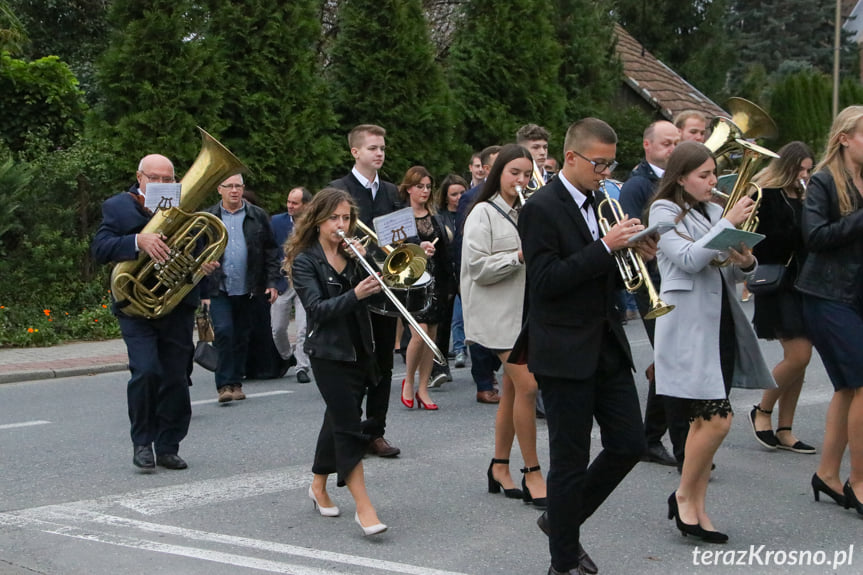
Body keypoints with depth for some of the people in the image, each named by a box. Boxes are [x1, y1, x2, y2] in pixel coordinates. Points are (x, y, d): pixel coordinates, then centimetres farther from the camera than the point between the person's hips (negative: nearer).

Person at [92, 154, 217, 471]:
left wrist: (210, 263, -11)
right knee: (146, 372, -16)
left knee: (176, 379, 5)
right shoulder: (117, 207, 1)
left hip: (178, 307, 3)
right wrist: (138, 241, -29)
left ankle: (168, 448, 17)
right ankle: (141, 442, 2)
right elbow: (100, 249, -12)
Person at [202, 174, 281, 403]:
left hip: (248, 290, 2)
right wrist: (202, 291, -2)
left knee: (242, 337, 8)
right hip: (219, 290, -2)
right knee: (223, 332, -14)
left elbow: (271, 251, 8)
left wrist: (271, 282, 0)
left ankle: (236, 382, 19)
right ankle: (224, 384, -9)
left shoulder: (258, 216, 7)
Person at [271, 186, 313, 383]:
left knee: (303, 329, -8)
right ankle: (287, 357, 32)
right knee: (278, 329, 6)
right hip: (281, 282, 2)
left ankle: (302, 367, 2)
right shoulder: (276, 221, 2)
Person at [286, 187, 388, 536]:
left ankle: (319, 485, 34)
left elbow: (375, 293, 1)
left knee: (338, 420, 16)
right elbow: (317, 309, -18)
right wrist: (354, 295, -32)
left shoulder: (354, 255, 10)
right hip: (329, 353, -6)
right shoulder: (305, 261, -7)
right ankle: (364, 508, -11)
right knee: (349, 426, -10)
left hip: (359, 350, 6)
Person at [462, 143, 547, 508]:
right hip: (499, 311, -7)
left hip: (527, 309, 7)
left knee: (513, 386, 10)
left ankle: (500, 466, 20)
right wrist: (519, 256, -19)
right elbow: (477, 267, -13)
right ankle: (532, 474, -5)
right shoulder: (483, 214, -5)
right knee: (527, 385, -13)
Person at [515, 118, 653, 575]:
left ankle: (563, 521, 28)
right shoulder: (541, 209, -12)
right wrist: (606, 247, -24)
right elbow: (546, 281, -21)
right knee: (570, 460, 2)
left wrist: (637, 255, -3)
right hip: (565, 352, -7)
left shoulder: (600, 203, 12)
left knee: (629, 444, 8)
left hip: (607, 345, 8)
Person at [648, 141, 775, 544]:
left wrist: (746, 262, -5)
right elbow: (688, 260, -20)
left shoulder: (714, 211, 15)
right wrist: (729, 223, -17)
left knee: (705, 419, 9)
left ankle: (697, 509, 16)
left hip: (721, 322, 7)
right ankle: (684, 495, 7)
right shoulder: (665, 212, -5)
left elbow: (730, 274, 18)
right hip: (688, 326, -7)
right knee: (717, 418, -13)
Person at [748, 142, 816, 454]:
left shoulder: (803, 199, 16)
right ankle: (762, 411, 9)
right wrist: (804, 227, -20)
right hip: (779, 284, -7)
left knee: (798, 357, 5)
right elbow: (770, 242, -16)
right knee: (798, 356, -13)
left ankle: (784, 431, 12)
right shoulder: (766, 197, -6)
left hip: (803, 285, 7)